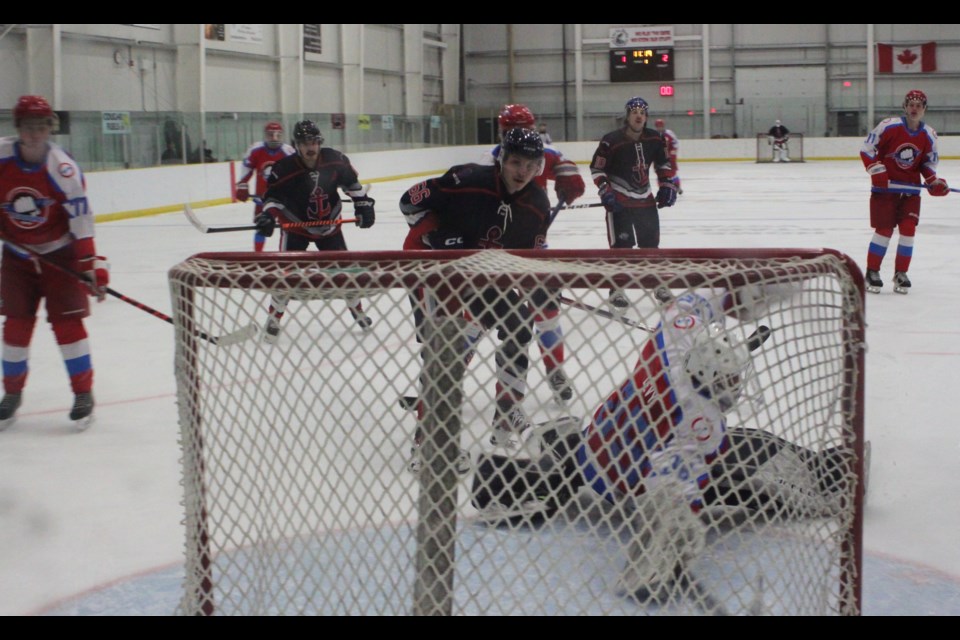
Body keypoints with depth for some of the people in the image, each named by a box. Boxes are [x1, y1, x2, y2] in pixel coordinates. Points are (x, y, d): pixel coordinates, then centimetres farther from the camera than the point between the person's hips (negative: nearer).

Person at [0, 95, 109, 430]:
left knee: (67, 321, -6)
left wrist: (93, 266, -23)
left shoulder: (63, 168, -22)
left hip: (60, 253, -3)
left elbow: (81, 221, -20)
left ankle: (84, 393, 6)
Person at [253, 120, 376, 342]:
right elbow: (273, 195, -14)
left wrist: (363, 204, -2)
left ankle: (356, 308, 28)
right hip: (296, 226, -3)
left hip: (328, 223, 3)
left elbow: (351, 182, 2)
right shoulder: (284, 168, -23)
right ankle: (274, 318, 3)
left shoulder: (335, 160, -14)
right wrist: (269, 215, -30)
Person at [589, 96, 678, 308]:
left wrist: (668, 186, 5)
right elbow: (596, 168, -11)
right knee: (621, 244, -8)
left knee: (651, 242, 14)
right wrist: (605, 192, -17)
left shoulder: (654, 139, -2)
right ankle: (616, 289, 0)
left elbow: (664, 163, 13)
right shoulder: (611, 140, -17)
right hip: (619, 200, -5)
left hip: (645, 199, 5)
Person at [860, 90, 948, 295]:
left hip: (911, 189, 4)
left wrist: (934, 181, -4)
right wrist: (877, 171, -16)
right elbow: (866, 149, -9)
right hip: (885, 187, -4)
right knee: (884, 230, -5)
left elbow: (929, 162, 12)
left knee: (908, 230, -2)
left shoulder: (929, 135, 0)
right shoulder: (889, 126, -14)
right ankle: (872, 272, 8)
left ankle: (901, 273, 11)